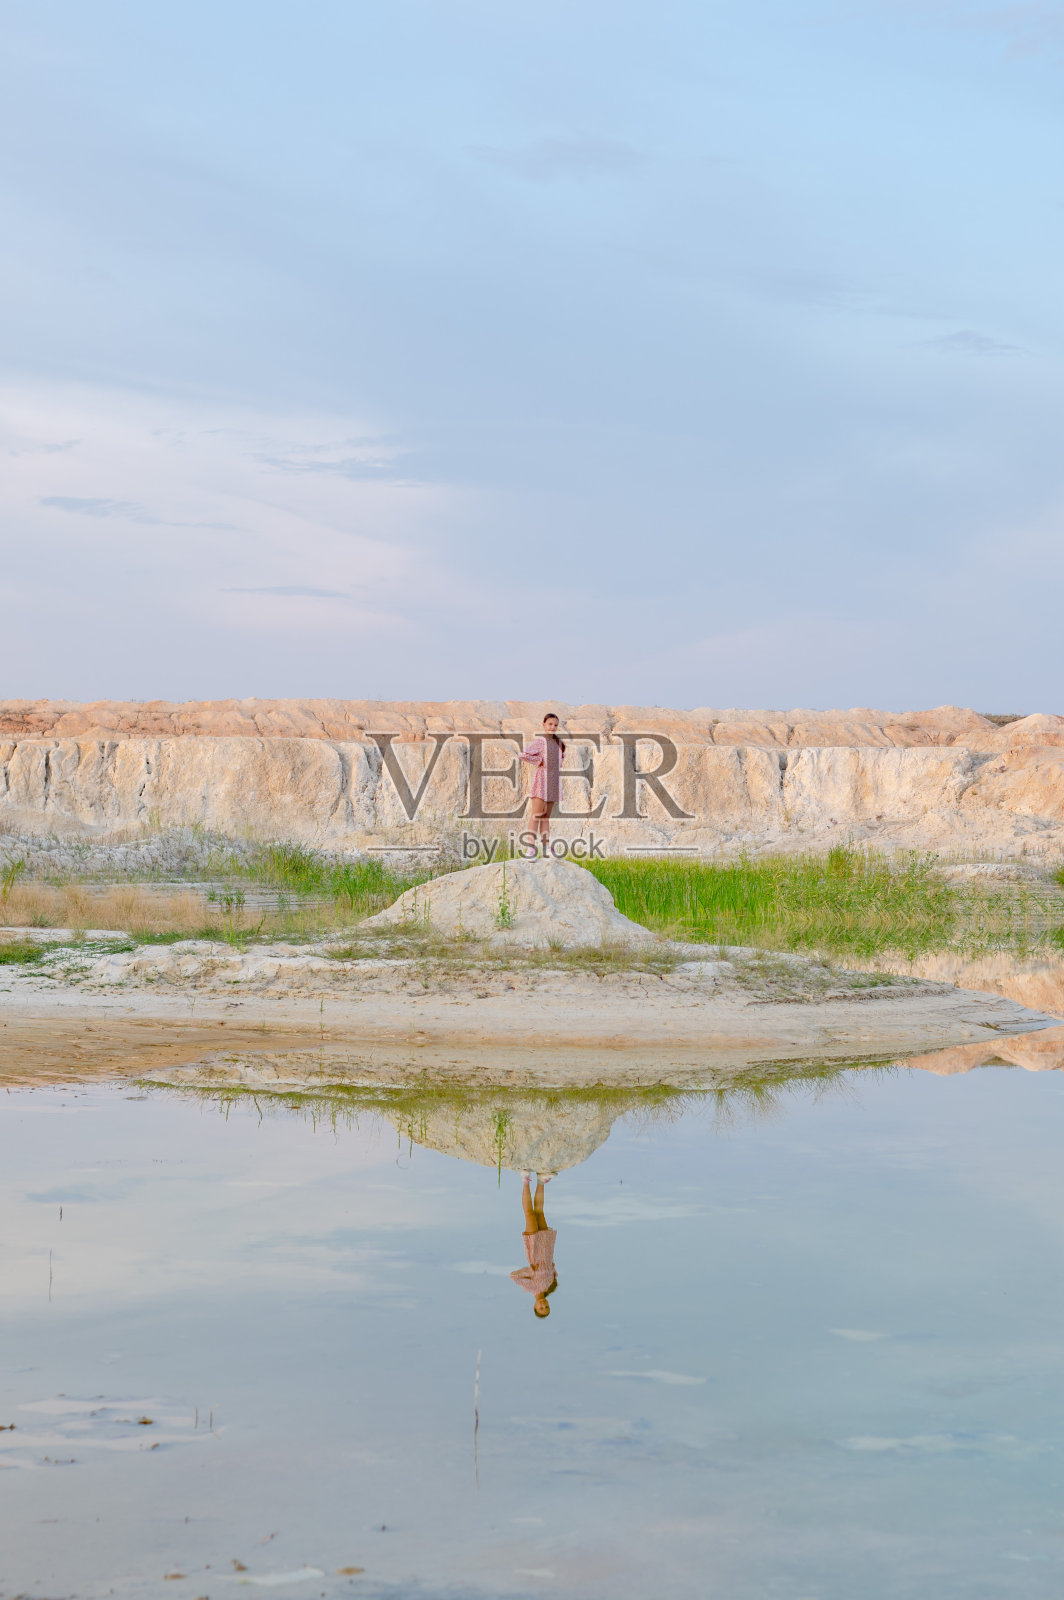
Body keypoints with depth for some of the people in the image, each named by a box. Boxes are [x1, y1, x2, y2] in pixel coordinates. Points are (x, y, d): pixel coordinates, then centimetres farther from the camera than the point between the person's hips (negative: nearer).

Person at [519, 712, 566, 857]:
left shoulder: (558, 742, 14)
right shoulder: (540, 741, -9)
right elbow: (524, 755, -21)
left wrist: (559, 763, 15)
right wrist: (540, 762, -14)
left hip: (554, 780, 7)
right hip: (542, 779, -7)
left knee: (546, 816, 9)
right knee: (537, 815, -10)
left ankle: (546, 847, 9)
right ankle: (532, 846, -13)